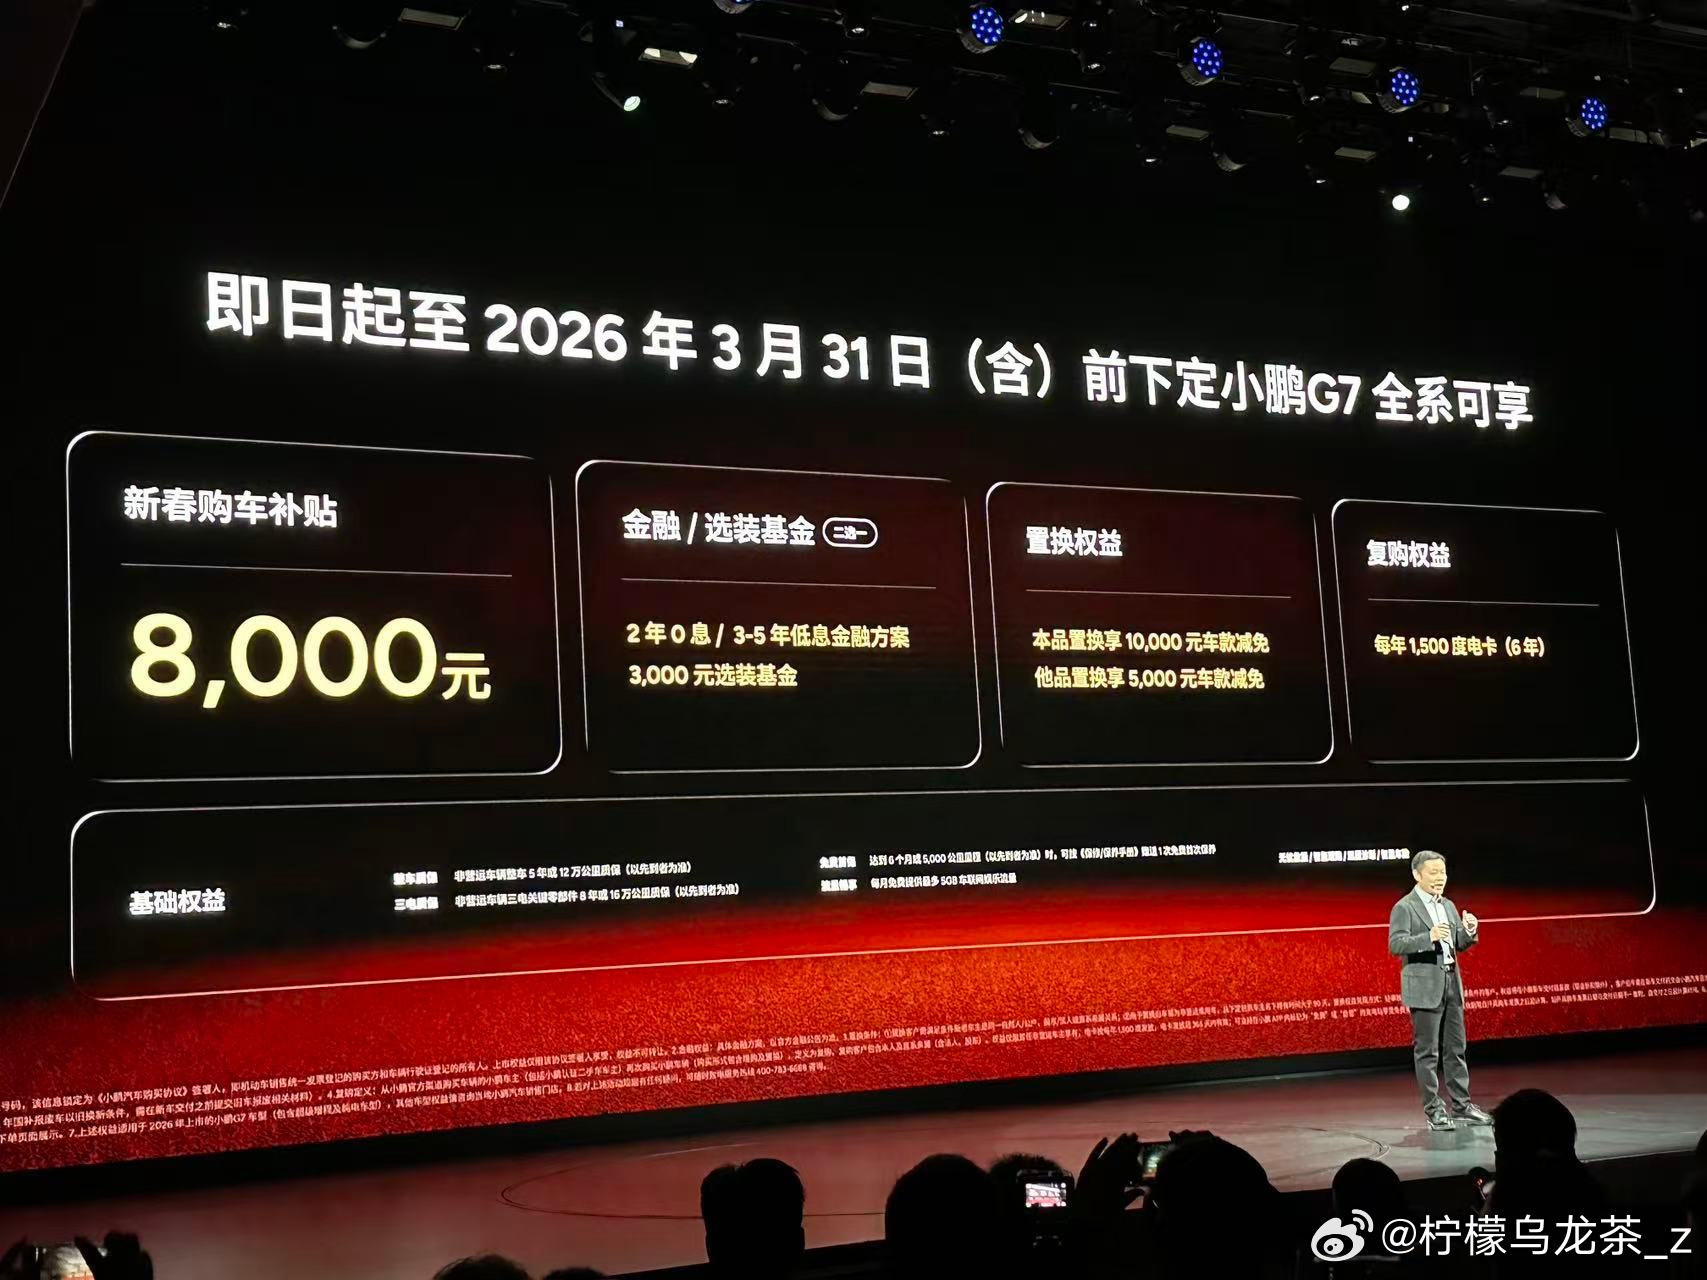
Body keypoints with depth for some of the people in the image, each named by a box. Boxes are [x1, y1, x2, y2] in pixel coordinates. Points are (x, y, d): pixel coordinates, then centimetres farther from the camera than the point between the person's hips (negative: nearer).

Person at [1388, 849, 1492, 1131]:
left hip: (1451, 983, 7)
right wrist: (1429, 936, -28)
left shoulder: (1448, 906, 14)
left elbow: (1459, 945, 16)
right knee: (1427, 1051, -2)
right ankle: (1433, 1109, 3)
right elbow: (1395, 945, -17)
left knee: (1455, 1048, 11)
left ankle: (1460, 1104, 18)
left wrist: (1469, 932, -5)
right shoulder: (1404, 908, -7)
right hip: (1423, 987, -7)